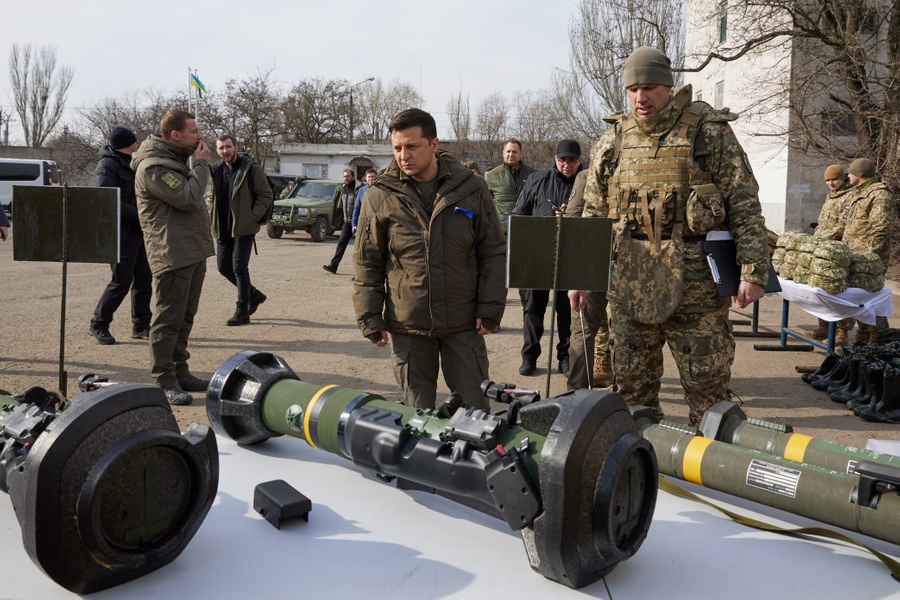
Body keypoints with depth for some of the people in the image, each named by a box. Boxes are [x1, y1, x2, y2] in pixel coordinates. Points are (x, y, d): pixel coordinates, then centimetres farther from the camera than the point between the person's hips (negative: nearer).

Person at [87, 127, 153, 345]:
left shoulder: (126, 163, 17)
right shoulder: (107, 165, -11)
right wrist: (139, 215, -18)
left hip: (137, 230, 9)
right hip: (122, 231, -9)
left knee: (144, 279, 8)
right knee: (121, 280, -7)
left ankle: (141, 326, 16)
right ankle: (98, 325, 6)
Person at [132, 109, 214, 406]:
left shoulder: (176, 159, 18)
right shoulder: (153, 166, -14)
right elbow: (189, 199, -21)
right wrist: (201, 164, -12)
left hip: (193, 253, 10)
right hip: (172, 255, -10)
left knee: (185, 317, 15)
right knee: (168, 319, -5)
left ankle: (180, 372, 25)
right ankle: (164, 381, 2)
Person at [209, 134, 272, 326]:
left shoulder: (251, 168, -6)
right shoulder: (215, 170, 10)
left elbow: (266, 195, -6)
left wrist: (252, 217, -15)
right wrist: (213, 221, 7)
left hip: (244, 228, -6)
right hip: (223, 229, 7)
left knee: (239, 267, -7)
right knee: (224, 266, 9)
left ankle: (242, 312, 3)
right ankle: (254, 295, 29)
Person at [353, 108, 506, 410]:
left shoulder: (471, 188, 0)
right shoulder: (380, 196, 0)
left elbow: (494, 252, 4)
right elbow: (367, 264, 5)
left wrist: (490, 309, -2)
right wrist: (369, 318, 0)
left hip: (464, 324, 0)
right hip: (407, 326, 0)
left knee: (475, 407, 7)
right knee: (417, 412, 11)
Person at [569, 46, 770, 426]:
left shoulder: (709, 131, 0)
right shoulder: (613, 142, 10)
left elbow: (744, 205, -3)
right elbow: (593, 214, 15)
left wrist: (753, 270, -11)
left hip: (695, 286, -3)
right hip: (628, 289, 4)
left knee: (707, 388, 5)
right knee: (632, 388, 12)